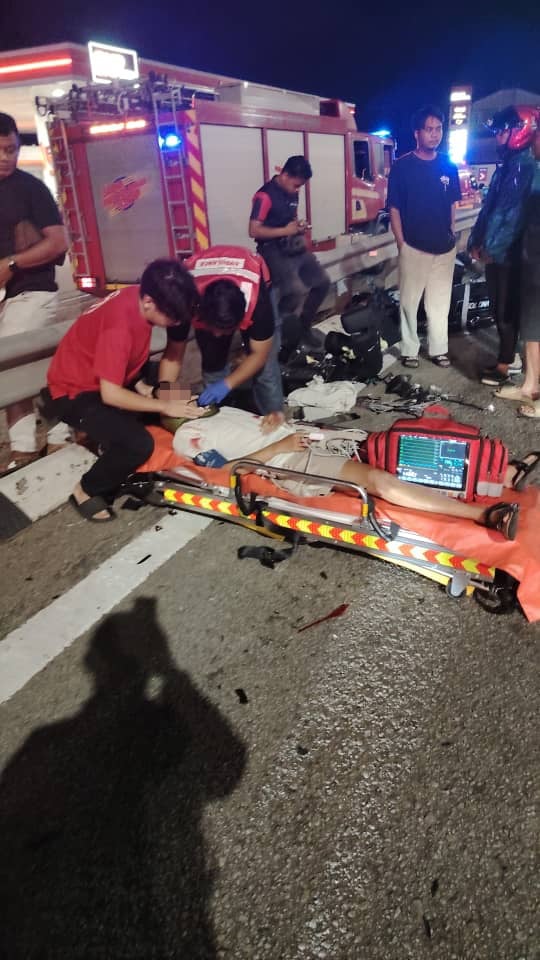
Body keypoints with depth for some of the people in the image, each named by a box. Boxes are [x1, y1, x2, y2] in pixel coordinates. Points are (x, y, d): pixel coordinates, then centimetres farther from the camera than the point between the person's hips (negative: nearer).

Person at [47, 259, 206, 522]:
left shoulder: (140, 299, -8)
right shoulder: (119, 323, -34)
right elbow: (111, 394, -31)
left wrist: (143, 386, -8)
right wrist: (163, 406, -23)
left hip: (108, 380, 9)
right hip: (74, 392, -9)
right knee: (138, 444, -26)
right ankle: (86, 492, -2)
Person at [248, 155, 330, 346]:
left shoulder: (292, 193, 11)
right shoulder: (265, 195, -13)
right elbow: (254, 231, -18)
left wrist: (299, 225, 5)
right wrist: (285, 231, -15)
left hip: (294, 247, 9)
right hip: (273, 251, -9)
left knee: (322, 281, 1)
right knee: (297, 290, -28)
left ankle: (303, 327, 16)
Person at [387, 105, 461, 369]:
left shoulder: (448, 166, 5)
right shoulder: (402, 166, -6)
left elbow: (451, 204, 13)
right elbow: (394, 208, -5)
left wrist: (451, 235, 9)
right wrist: (401, 244, -9)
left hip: (445, 247, 4)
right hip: (414, 247, -4)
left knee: (440, 302, 10)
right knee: (409, 301, 4)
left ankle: (438, 349, 21)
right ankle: (409, 350, 16)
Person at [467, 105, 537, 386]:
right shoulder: (507, 165, 16)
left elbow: (515, 213, -20)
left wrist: (493, 248, -18)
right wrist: (477, 240, 9)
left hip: (508, 253, -9)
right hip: (495, 251, 9)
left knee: (506, 311, -2)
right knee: (498, 308, 15)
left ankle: (504, 365, 6)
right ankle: (506, 357, 27)